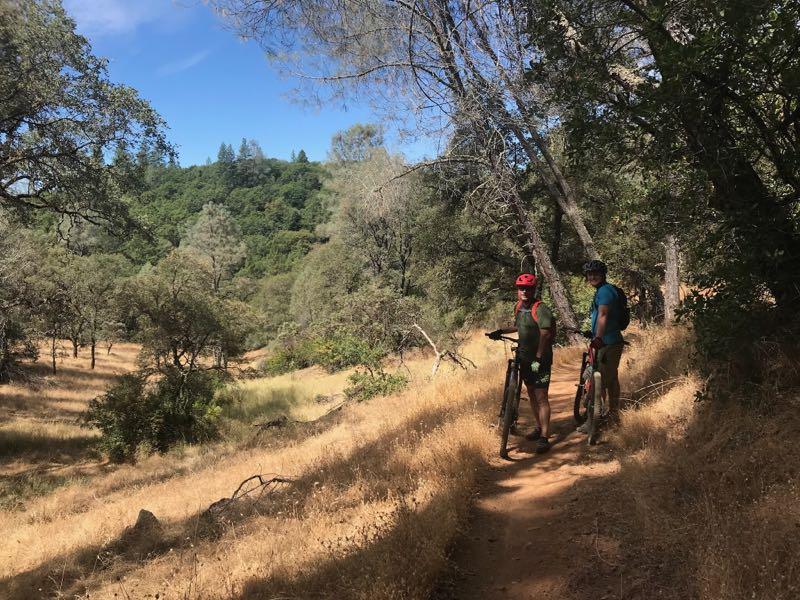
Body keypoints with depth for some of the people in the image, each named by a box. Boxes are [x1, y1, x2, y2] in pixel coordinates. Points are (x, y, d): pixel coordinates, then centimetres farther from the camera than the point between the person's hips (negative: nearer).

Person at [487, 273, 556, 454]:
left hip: (540, 359, -8)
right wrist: (501, 332, 21)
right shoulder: (519, 307, 7)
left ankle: (544, 437, -6)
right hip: (524, 358, 8)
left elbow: (545, 334, -25)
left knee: (541, 397, -9)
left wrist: (538, 358, -28)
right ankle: (539, 427, 30)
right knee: (531, 394, 16)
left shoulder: (540, 309, -18)